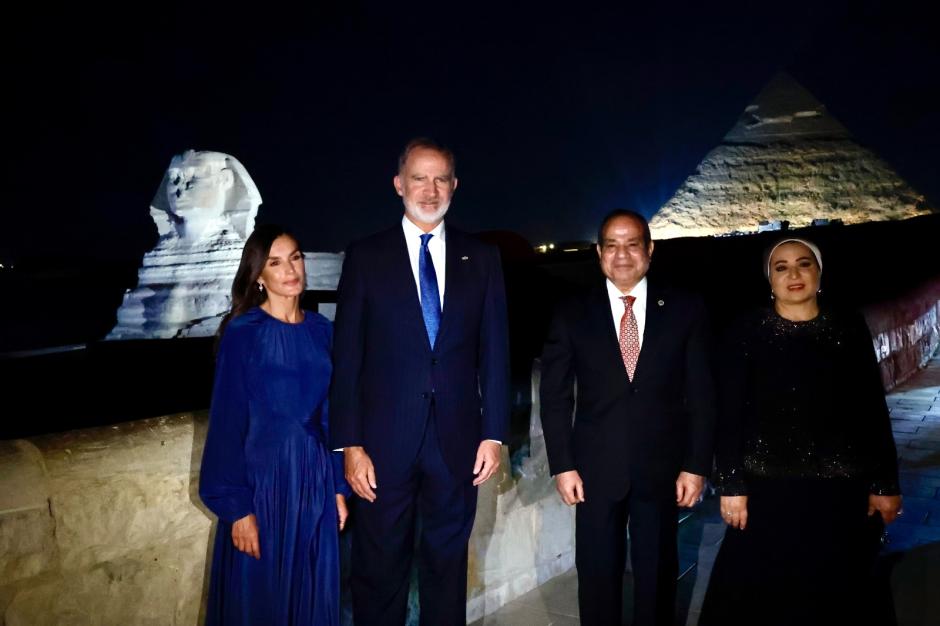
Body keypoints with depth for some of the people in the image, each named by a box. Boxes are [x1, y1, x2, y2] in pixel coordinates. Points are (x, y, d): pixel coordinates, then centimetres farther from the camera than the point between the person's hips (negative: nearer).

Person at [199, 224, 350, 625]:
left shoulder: (322, 331, 4)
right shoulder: (242, 334, -9)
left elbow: (332, 416, 8)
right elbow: (228, 422, -10)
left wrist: (339, 487, 6)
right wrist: (238, 506, -13)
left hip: (316, 481, 4)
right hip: (263, 479, -4)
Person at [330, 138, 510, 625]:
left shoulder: (481, 258, 5)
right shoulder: (365, 257, 0)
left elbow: (494, 351, 5)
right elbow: (346, 358, -2)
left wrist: (493, 433, 0)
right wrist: (350, 444, -7)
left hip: (457, 440, 2)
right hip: (385, 440, -1)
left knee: (448, 563, 16)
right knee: (379, 568, 11)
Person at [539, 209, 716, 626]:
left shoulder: (685, 310, 1)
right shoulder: (572, 315, 1)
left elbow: (701, 395, 1)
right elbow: (555, 396, 0)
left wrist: (697, 465, -3)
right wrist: (562, 465, -5)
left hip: (662, 467, 0)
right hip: (596, 468, 0)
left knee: (658, 575, 14)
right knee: (597, 575, 11)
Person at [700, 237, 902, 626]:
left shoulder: (850, 329, 3)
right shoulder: (746, 332, -3)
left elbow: (873, 410, 4)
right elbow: (730, 414, -4)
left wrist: (885, 484, 2)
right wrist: (731, 484, -8)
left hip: (841, 489, 2)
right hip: (767, 488, -1)